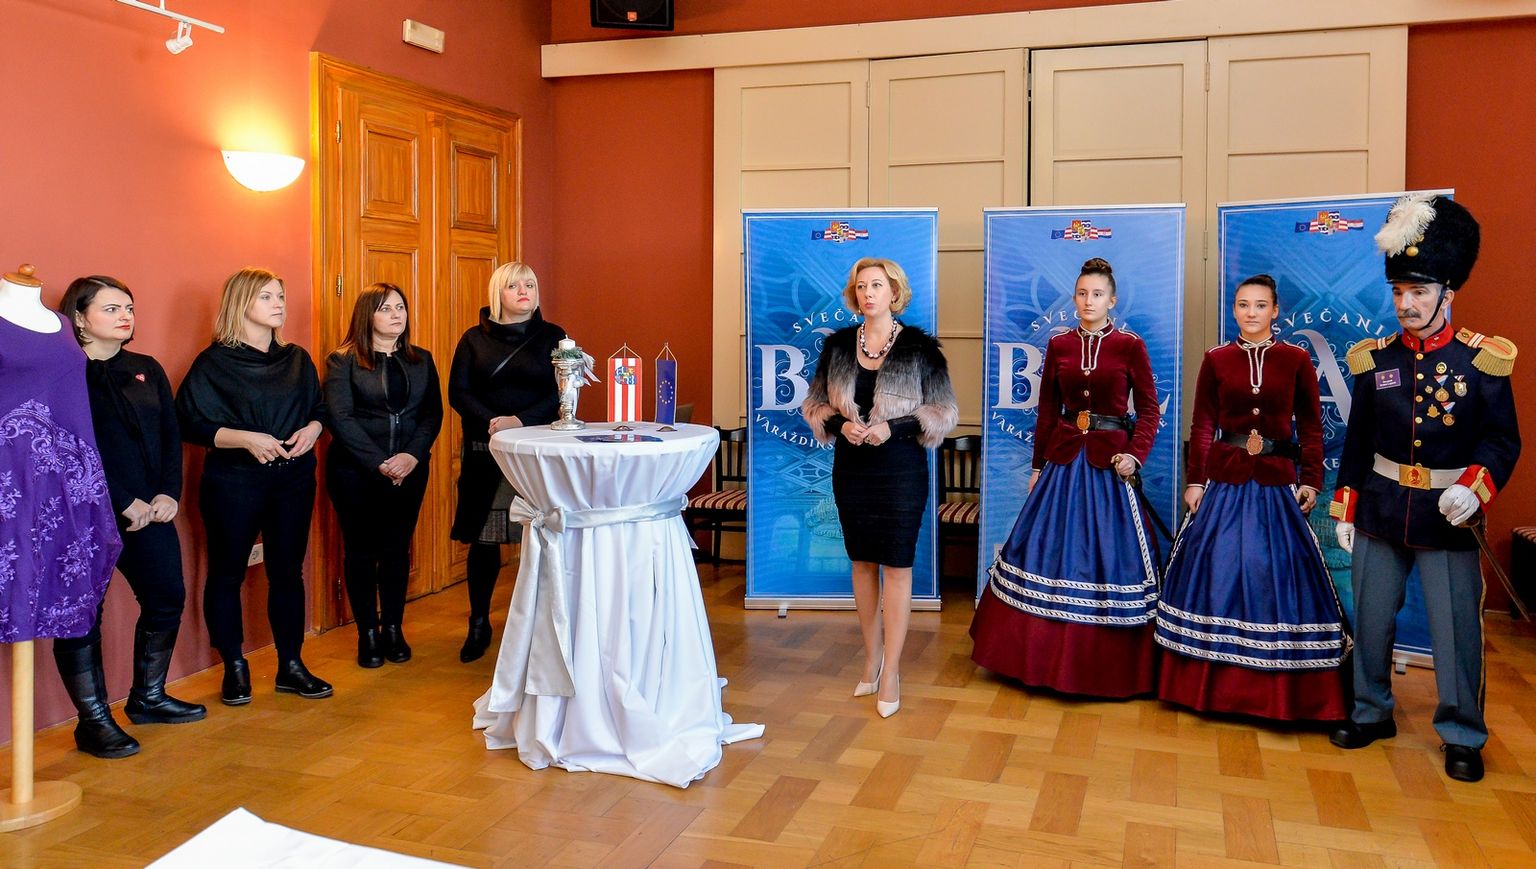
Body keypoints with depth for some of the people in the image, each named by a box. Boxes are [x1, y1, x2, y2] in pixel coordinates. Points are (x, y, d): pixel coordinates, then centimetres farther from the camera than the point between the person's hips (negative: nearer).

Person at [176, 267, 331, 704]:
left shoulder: (297, 359, 10)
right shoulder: (215, 363, -4)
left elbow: (319, 408, 15)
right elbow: (189, 423, -10)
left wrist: (312, 429, -8)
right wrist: (246, 439, -21)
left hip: (293, 478, 4)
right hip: (233, 482, -4)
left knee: (287, 570, 8)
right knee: (227, 573, 4)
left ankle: (291, 666, 17)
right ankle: (235, 668, 18)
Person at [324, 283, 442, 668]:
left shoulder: (421, 360, 9)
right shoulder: (343, 361, -3)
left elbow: (432, 413, 3)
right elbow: (340, 418, -12)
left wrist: (413, 455, -13)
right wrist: (379, 463, -18)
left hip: (409, 470, 3)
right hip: (356, 472, -3)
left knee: (397, 549, 9)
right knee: (361, 550, 5)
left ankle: (393, 629, 19)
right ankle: (368, 633, 15)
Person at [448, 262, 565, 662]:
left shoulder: (551, 336, 6)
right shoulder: (475, 339, 9)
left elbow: (561, 392, -1)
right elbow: (458, 392, 2)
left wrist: (521, 420, -15)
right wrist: (492, 423, -14)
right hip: (484, 453, 1)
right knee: (483, 538, 4)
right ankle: (479, 624, 18)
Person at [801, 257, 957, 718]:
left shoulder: (919, 347, -5)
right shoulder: (838, 345, 4)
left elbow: (941, 412, -4)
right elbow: (815, 405, 9)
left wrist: (893, 428, -17)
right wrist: (841, 424, -12)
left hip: (901, 469, -3)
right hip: (851, 467, 4)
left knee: (896, 564, -2)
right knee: (862, 561, 11)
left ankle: (891, 671, 6)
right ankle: (872, 658, 24)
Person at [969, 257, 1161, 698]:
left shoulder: (1130, 346, -2)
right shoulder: (1059, 346, 7)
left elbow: (1149, 410, -1)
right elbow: (1047, 411, 10)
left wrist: (1135, 455, -15)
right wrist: (1037, 466, 9)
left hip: (1109, 462, -3)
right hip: (1063, 459, 3)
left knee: (1108, 553, 1)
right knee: (1050, 549, 6)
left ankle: (1108, 664, 16)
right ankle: (1046, 653, 20)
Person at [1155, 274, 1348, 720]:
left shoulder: (1297, 359, 3)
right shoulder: (1216, 359, 4)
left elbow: (1311, 427, 4)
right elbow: (1202, 426, 3)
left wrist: (1311, 481, -4)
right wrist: (1194, 481, -1)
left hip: (1277, 479, 0)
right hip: (1224, 478, 1)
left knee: (1276, 571, 1)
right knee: (1217, 569, 2)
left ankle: (1282, 689, 13)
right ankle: (1214, 681, 14)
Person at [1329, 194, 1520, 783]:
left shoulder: (1482, 360, -7)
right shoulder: (1375, 359, 2)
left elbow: (1503, 441, -6)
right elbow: (1356, 441, 6)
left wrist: (1473, 488, -24)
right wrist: (1344, 509, 5)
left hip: (1448, 515, -3)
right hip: (1380, 508, 3)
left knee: (1456, 628, 3)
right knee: (1371, 618, 12)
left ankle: (1462, 736, 20)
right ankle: (1371, 713, 30)